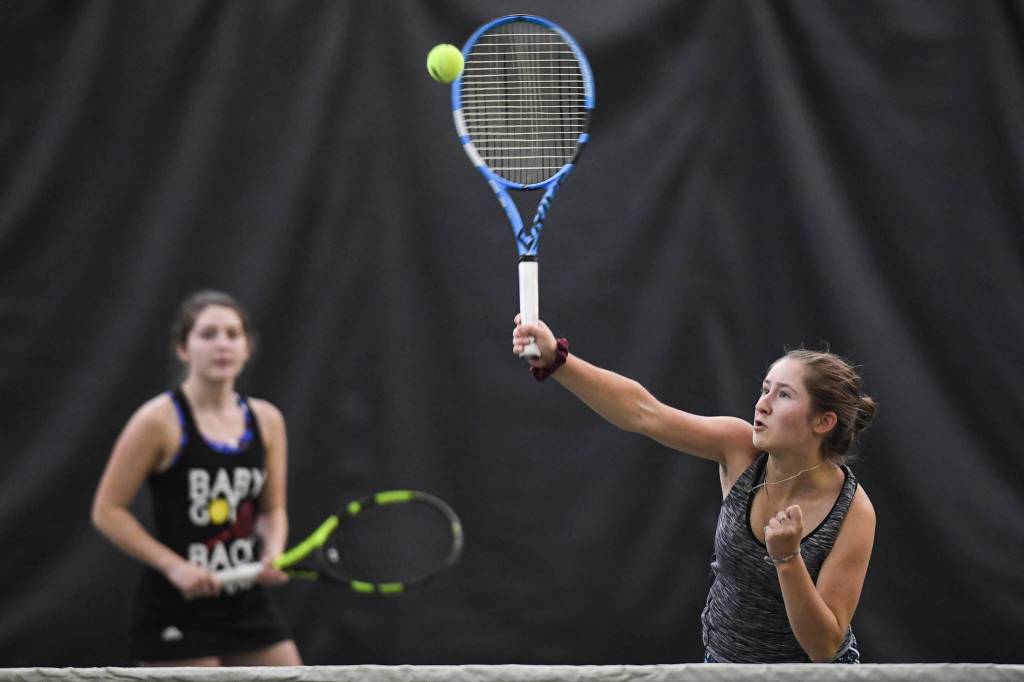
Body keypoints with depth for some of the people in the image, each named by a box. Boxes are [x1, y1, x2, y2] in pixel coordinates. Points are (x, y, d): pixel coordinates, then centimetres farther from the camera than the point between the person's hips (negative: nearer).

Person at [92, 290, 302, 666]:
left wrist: (273, 553, -7)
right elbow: (108, 510, -8)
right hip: (176, 615, -6)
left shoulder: (266, 420, 6)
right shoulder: (159, 420, -10)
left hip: (248, 606, 6)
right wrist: (174, 565, -17)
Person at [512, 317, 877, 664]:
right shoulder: (741, 450, -11)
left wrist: (788, 558, -33)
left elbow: (824, 646, -20)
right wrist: (555, 359, -29)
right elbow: (643, 411, -18)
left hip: (813, 675, -3)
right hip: (722, 659, 3)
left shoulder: (854, 513, -21)